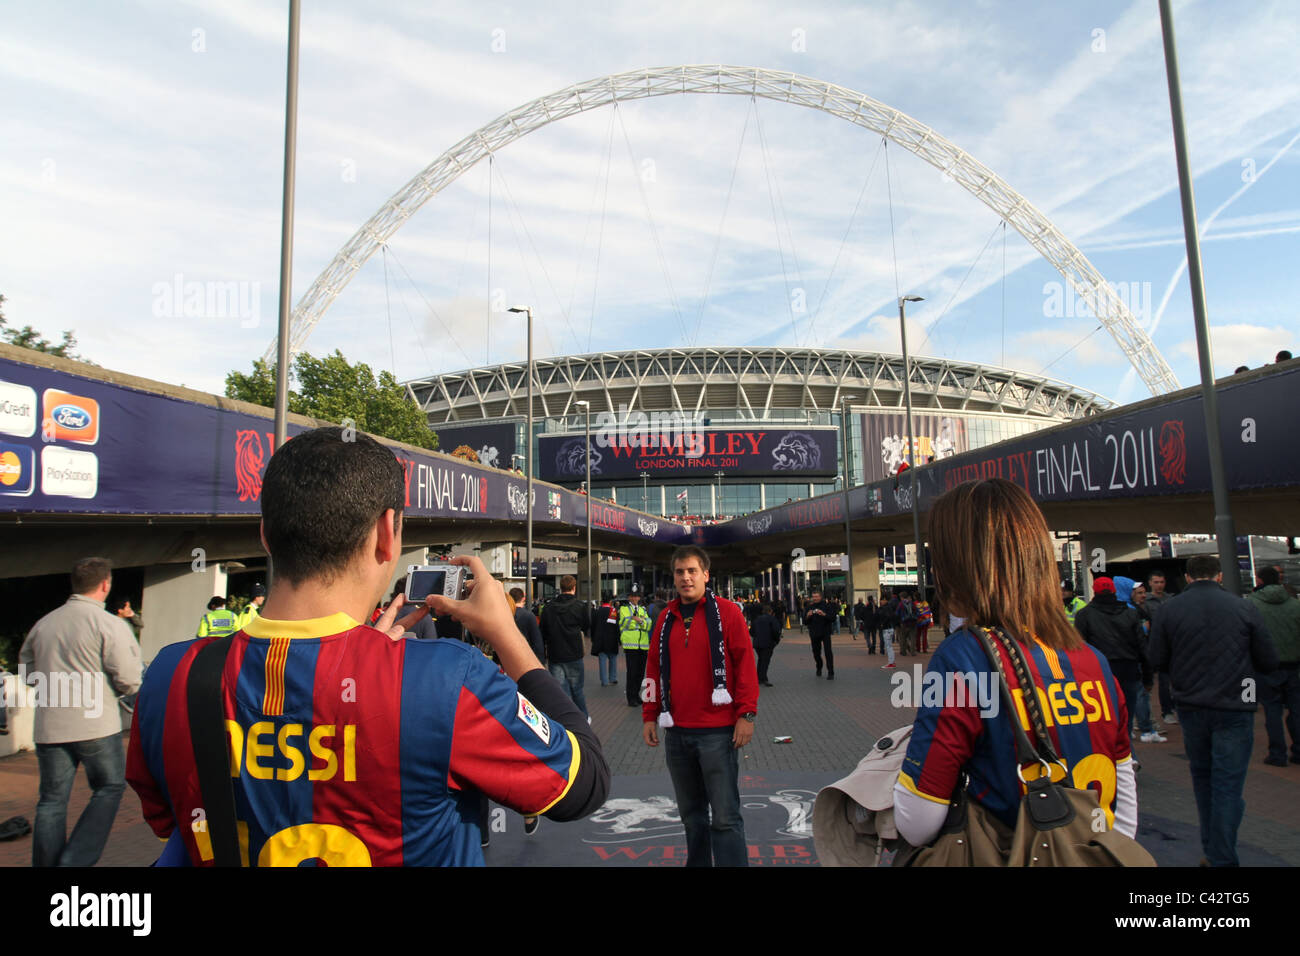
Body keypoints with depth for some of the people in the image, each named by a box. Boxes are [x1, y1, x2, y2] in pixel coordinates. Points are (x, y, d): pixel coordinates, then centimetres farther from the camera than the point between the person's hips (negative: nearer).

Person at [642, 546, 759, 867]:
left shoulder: (726, 612, -5)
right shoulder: (666, 618, 10)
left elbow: (745, 664, -7)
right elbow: (654, 669, 14)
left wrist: (746, 714, -11)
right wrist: (650, 716, 12)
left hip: (717, 731, -5)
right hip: (676, 732, 5)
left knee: (725, 817, -3)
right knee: (691, 813, 16)